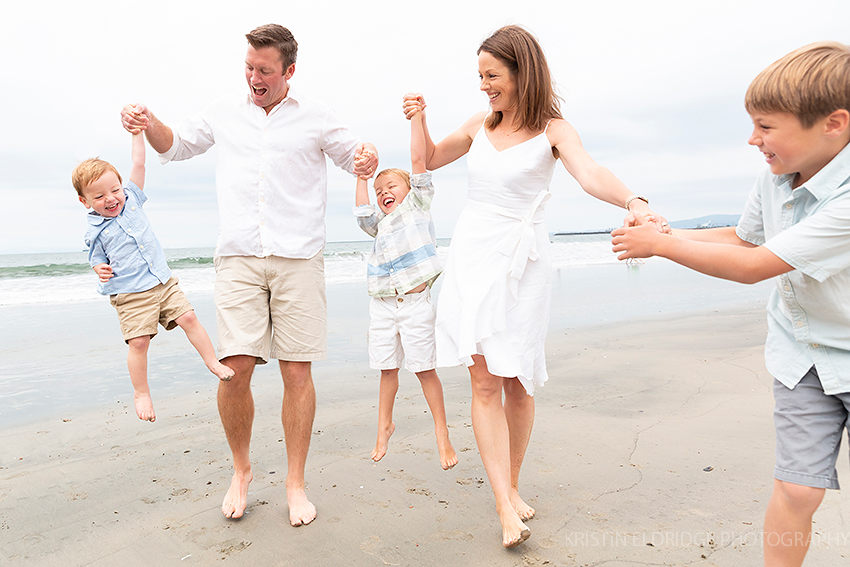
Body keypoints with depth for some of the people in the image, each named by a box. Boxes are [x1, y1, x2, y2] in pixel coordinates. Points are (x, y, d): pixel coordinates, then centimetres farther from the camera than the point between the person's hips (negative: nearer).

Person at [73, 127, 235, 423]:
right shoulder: (94, 231, 0)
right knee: (138, 342, -6)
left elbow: (138, 164, 4)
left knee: (189, 318, -3)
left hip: (163, 282, 3)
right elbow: (97, 260, 11)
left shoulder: (131, 199, 6)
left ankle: (213, 362, 11)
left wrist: (137, 131, 3)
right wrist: (101, 271, -10)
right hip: (130, 294, -3)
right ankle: (141, 393, 9)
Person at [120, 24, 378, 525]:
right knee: (235, 367, -8)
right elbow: (177, 146, 28)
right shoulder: (226, 112, 16)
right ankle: (241, 470, 18)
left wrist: (368, 158, -9)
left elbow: (354, 155, 16)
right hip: (238, 258, 2)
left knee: (297, 371, -2)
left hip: (298, 258, -1)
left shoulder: (315, 116, 9)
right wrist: (149, 123, 7)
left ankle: (296, 484, 14)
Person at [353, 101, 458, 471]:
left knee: (424, 368, -1)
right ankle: (384, 426, 29)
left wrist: (416, 118, -4)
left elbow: (418, 161, 0)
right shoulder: (379, 223, 18)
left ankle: (442, 431, 11)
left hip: (415, 303, -4)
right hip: (382, 305, 5)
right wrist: (362, 175, 2)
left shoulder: (418, 204, 7)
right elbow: (362, 213, -2)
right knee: (387, 368, 12)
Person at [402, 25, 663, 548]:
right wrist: (418, 121, 8)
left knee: (517, 383, 4)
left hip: (523, 263, -2)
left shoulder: (553, 130, -1)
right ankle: (506, 507, -2)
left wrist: (633, 200, -41)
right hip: (472, 256, 3)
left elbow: (591, 175, -21)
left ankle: (512, 485, 26)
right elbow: (430, 161, 26)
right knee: (485, 381, -7)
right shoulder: (481, 126, 11)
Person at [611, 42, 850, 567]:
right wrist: (663, 232, -1)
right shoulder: (778, 175, -6)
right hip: (801, 358, 5)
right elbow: (743, 237, 12)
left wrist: (660, 246, -18)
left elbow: (752, 267, -28)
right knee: (797, 491, 2)